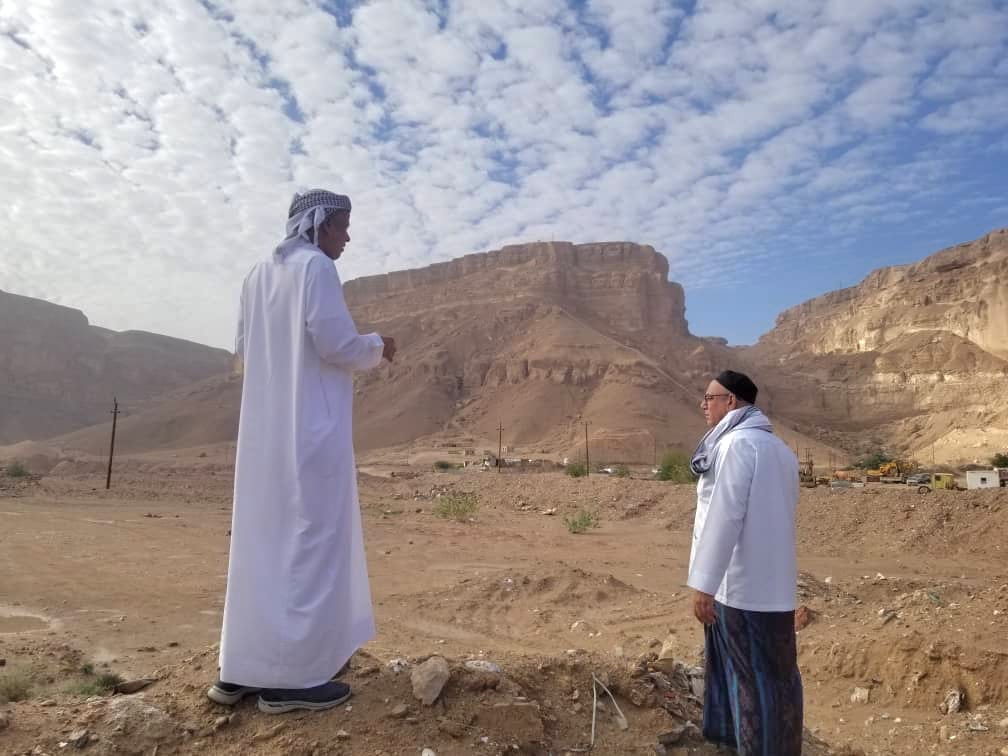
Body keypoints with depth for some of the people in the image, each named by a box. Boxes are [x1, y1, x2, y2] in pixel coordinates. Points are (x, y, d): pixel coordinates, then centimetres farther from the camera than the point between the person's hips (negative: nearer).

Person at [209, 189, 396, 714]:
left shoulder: (259, 275, 16)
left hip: (265, 426, 9)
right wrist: (378, 347, 3)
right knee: (311, 540, -3)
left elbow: (245, 349, 19)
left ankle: (241, 670, 18)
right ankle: (292, 677, 2)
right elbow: (338, 344, -16)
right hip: (312, 426, -8)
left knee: (263, 541, 12)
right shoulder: (315, 266, -8)